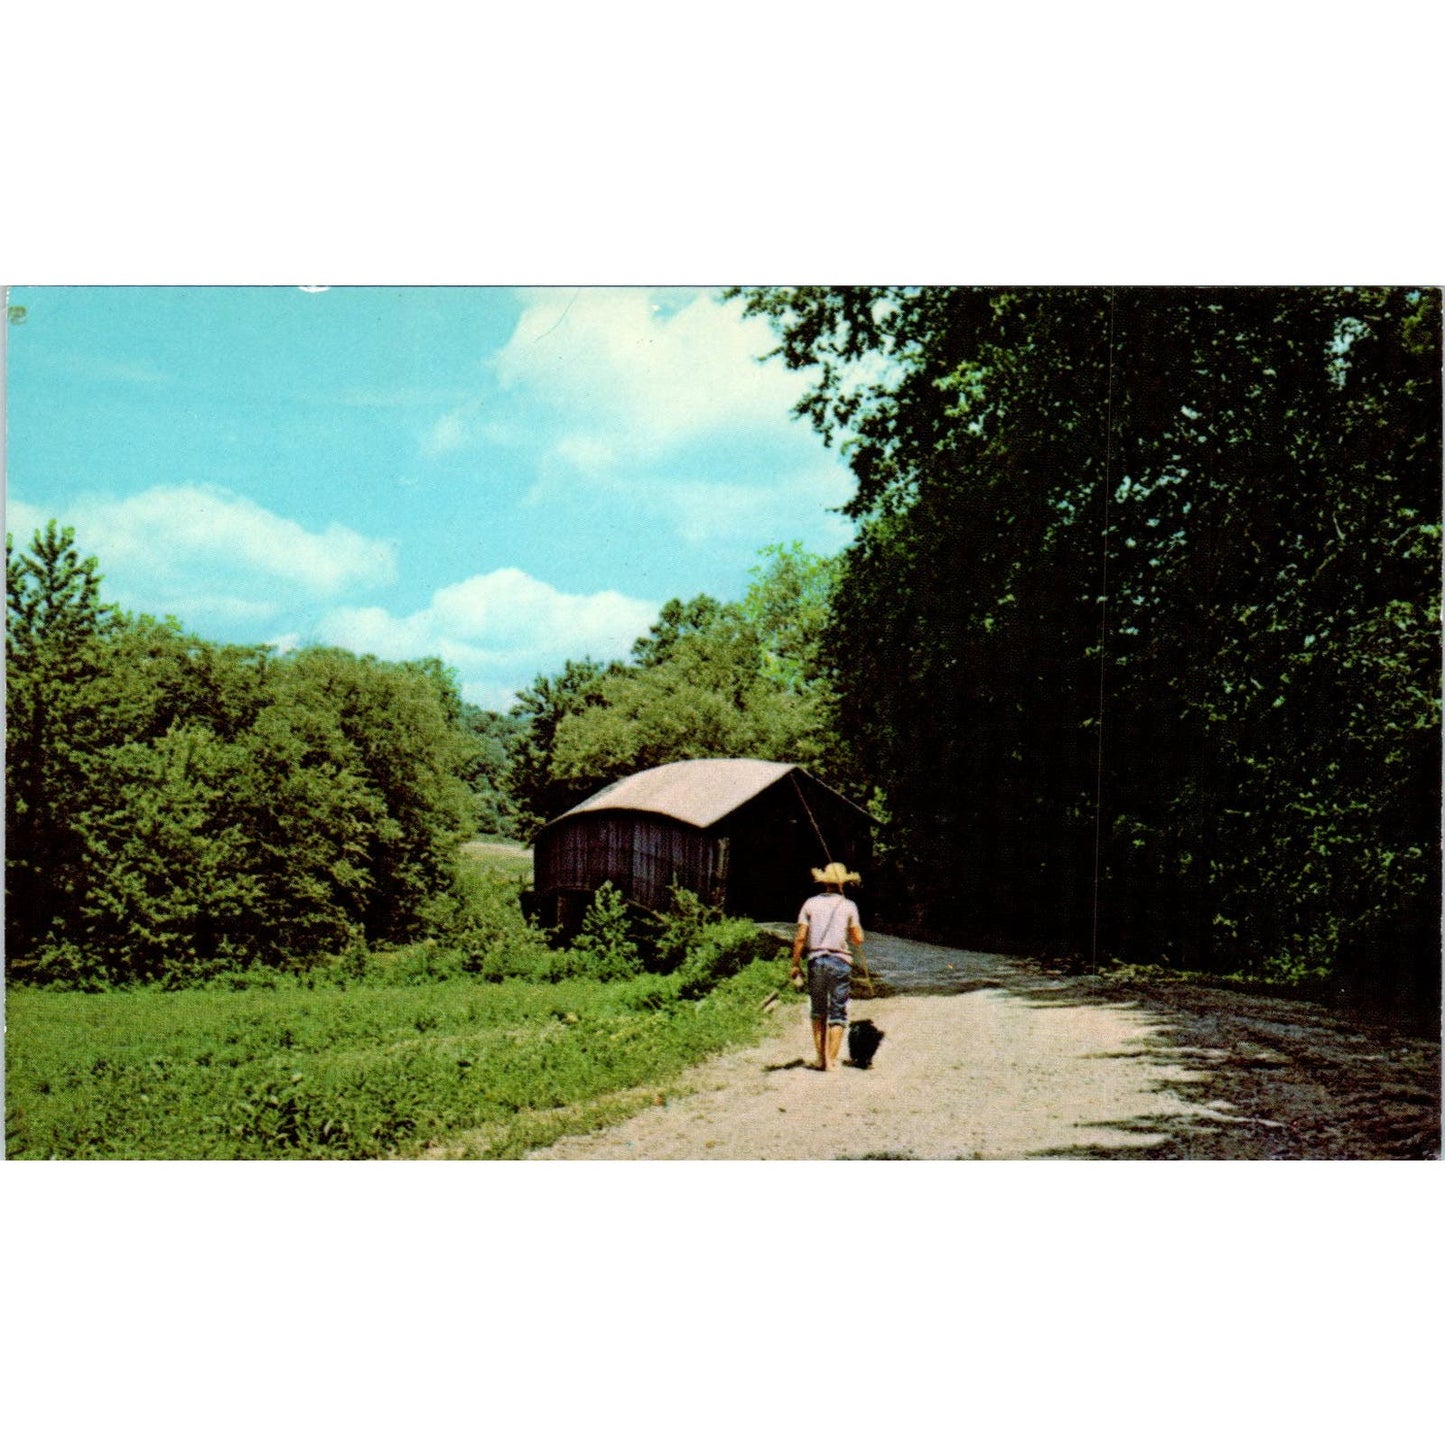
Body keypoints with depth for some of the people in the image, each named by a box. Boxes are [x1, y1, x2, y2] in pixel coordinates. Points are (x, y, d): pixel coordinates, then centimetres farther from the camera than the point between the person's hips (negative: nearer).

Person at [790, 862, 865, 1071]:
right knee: (838, 1013, 4)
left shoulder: (811, 903, 4)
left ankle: (820, 1058, 12)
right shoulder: (848, 905, 0)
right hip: (840, 961, -2)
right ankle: (832, 1060, 0)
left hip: (816, 960, 2)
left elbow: (800, 938, 0)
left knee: (818, 1012, 14)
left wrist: (795, 964, 7)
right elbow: (858, 940, 0)